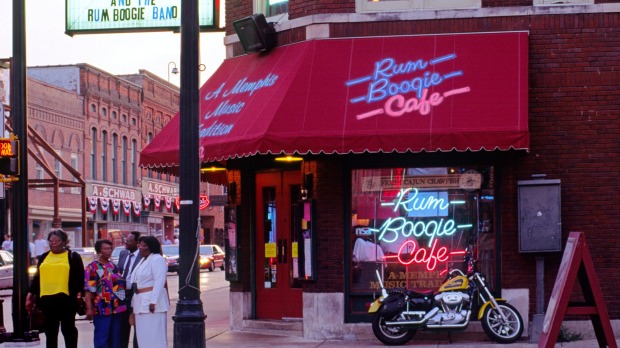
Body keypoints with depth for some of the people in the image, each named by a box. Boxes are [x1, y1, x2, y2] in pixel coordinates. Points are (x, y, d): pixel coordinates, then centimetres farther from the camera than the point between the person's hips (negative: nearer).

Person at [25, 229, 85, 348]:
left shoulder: (73, 257, 5)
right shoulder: (44, 257, 17)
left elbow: (80, 277, -1)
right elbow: (37, 277, 18)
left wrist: (79, 294, -13)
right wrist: (30, 295, 12)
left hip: (66, 298, -4)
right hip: (47, 299, 4)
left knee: (68, 329, 1)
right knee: (50, 331, 8)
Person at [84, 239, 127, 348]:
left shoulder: (114, 266, 15)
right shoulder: (92, 268, -6)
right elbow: (88, 290, -12)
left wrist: (123, 304, 19)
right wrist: (89, 309, -19)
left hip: (117, 308, 7)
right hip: (102, 310, -7)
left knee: (115, 339, 10)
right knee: (101, 339, -5)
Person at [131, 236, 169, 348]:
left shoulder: (157, 259, -10)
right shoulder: (143, 260, 20)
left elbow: (159, 282, -19)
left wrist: (153, 301, -25)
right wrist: (134, 303, 16)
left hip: (151, 301, -10)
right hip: (141, 303, 10)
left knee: (154, 333, -9)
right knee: (143, 335, 10)